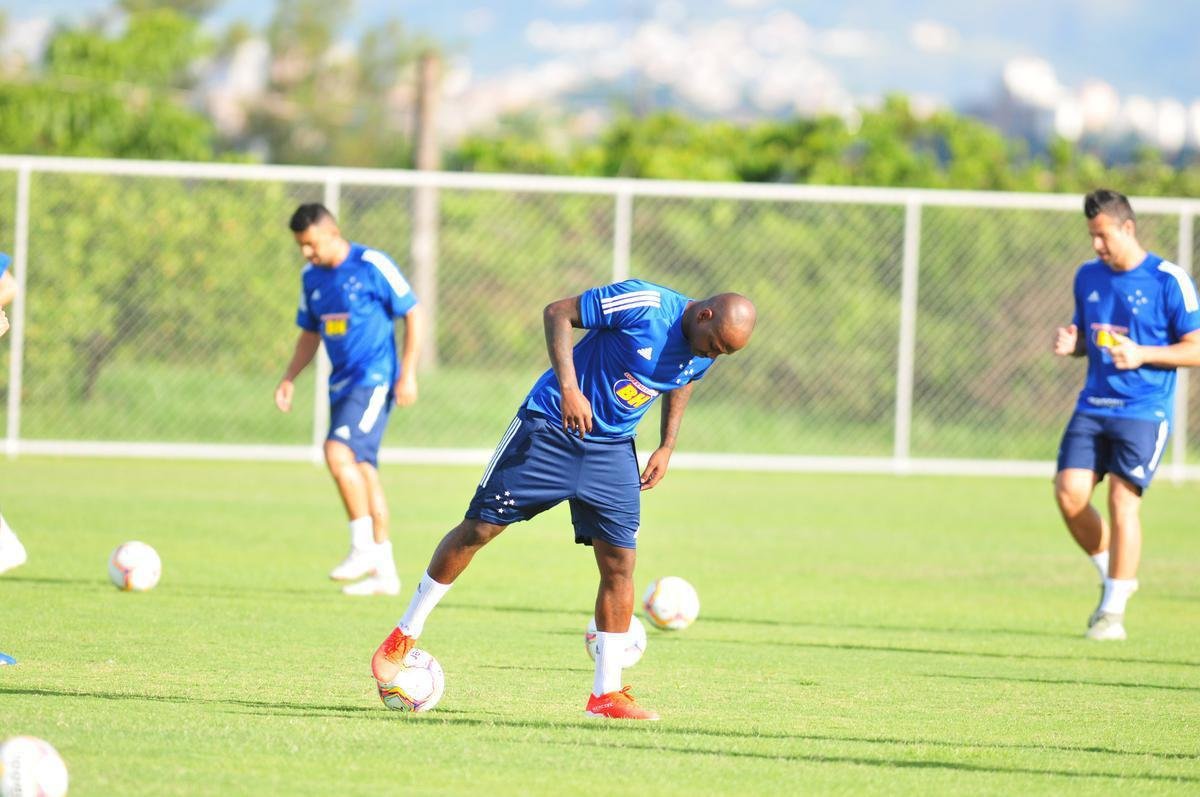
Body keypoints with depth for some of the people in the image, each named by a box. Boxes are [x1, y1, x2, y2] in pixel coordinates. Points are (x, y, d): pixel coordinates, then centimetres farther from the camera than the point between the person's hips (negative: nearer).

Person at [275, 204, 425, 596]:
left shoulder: (373, 266, -11)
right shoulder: (312, 278, 10)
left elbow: (414, 314, -8)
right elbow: (310, 333, 21)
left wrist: (408, 373, -12)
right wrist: (289, 378, 8)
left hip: (374, 379, -8)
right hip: (342, 383, 8)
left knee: (338, 451, -23)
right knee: (362, 469, 8)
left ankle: (364, 547, -14)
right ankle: (385, 574, 12)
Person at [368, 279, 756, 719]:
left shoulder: (703, 355, -3)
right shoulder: (642, 303, -23)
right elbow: (558, 312, -18)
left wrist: (666, 447, 11)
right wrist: (569, 388, -28)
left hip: (612, 449, 5)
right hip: (551, 428, -5)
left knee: (619, 562, -4)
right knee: (479, 527, -4)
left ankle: (607, 693, 4)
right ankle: (404, 635, 11)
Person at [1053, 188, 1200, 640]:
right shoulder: (1088, 276, 11)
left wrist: (1142, 355, -19)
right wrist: (1071, 344, -1)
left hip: (1144, 411, -5)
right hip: (1093, 405, 5)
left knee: (1123, 498, -13)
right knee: (1070, 493, -8)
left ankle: (1113, 611, -4)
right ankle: (1112, 574, 17)